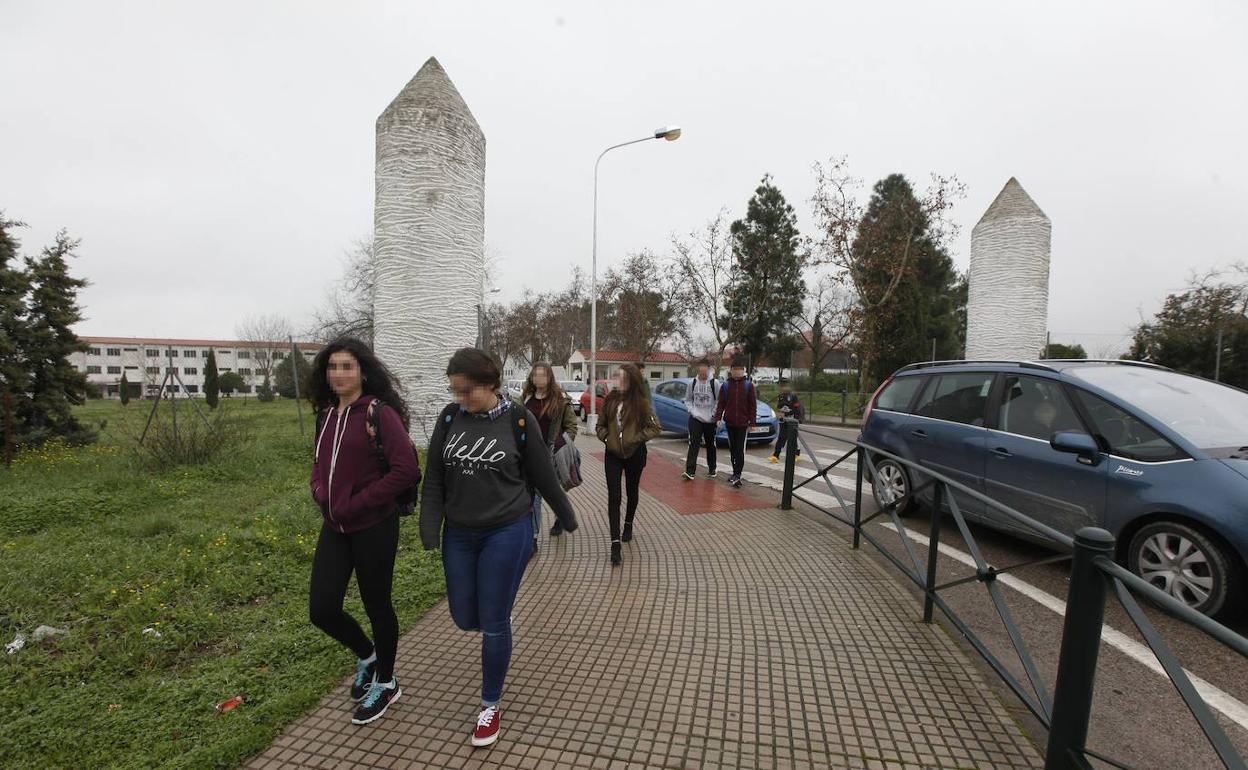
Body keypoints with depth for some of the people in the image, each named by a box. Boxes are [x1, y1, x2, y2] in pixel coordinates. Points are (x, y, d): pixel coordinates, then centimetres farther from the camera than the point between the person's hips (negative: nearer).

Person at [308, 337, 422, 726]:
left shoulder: (380, 413, -14)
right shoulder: (327, 414, 8)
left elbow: (406, 470, -21)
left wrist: (359, 503, -18)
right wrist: (321, 493, 1)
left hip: (373, 527, -6)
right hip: (334, 526, 6)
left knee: (376, 605, 10)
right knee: (321, 609, 7)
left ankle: (386, 682, 34)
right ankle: (367, 655, 38)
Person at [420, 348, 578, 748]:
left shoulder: (518, 420, -12)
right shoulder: (449, 418, -2)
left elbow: (543, 475, -2)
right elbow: (434, 479, 2)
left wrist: (567, 518, 7)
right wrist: (430, 531, -8)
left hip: (507, 532, -4)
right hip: (459, 534, 4)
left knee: (493, 622, 4)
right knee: (464, 618, 13)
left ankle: (491, 704, 26)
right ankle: (498, 623, 49)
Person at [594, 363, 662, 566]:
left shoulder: (641, 403, -11)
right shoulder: (610, 399, -2)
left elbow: (655, 428, -7)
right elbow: (600, 425, 10)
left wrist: (636, 438, -16)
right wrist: (606, 437, -7)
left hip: (634, 454, -1)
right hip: (613, 454, 1)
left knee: (632, 491, 18)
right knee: (613, 497, -6)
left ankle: (628, 524, 45)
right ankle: (616, 543, -7)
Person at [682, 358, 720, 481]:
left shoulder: (714, 383, -6)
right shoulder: (693, 383, 2)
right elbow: (688, 400, 11)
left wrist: (714, 414, -9)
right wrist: (692, 411, -3)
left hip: (710, 420, -1)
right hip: (695, 419, 1)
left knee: (711, 445, 11)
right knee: (693, 444, -9)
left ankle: (712, 469, 27)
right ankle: (690, 471, -12)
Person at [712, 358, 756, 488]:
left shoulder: (748, 385, -2)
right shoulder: (725, 386, 3)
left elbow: (753, 405, 0)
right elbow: (721, 404, 2)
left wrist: (751, 422, -4)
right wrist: (718, 418, -11)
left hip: (743, 423, -3)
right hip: (730, 422, 3)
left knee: (740, 450, -7)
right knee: (732, 449, 11)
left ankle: (737, 474, -6)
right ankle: (736, 473, 22)